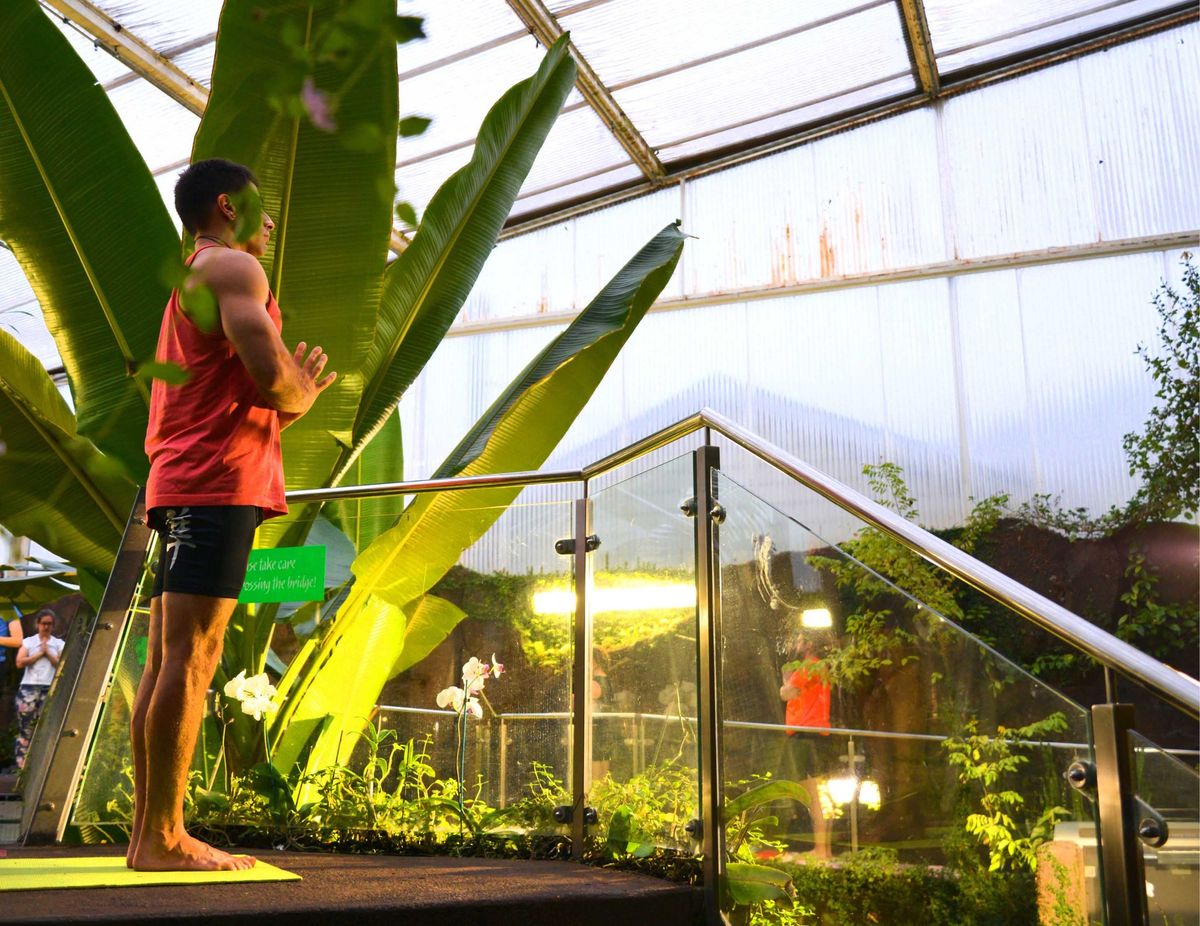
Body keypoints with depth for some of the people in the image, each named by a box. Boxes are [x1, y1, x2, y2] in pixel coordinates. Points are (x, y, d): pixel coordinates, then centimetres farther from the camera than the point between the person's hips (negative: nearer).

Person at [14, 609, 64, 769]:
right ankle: (22, 764, -4)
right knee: (25, 727, -5)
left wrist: (48, 653, -5)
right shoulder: (28, 642, 10)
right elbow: (20, 662, -3)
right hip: (28, 688, 0)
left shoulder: (59, 644, 11)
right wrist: (39, 653, -4)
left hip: (50, 690, 0)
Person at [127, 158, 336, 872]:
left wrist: (291, 395, 19)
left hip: (182, 487, 10)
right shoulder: (234, 266, -1)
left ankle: (149, 834, 8)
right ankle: (164, 838, -11)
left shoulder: (187, 284, 30)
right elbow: (267, 372, -17)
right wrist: (299, 396, 3)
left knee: (168, 661, 6)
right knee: (190, 659, -12)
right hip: (219, 481, -10)